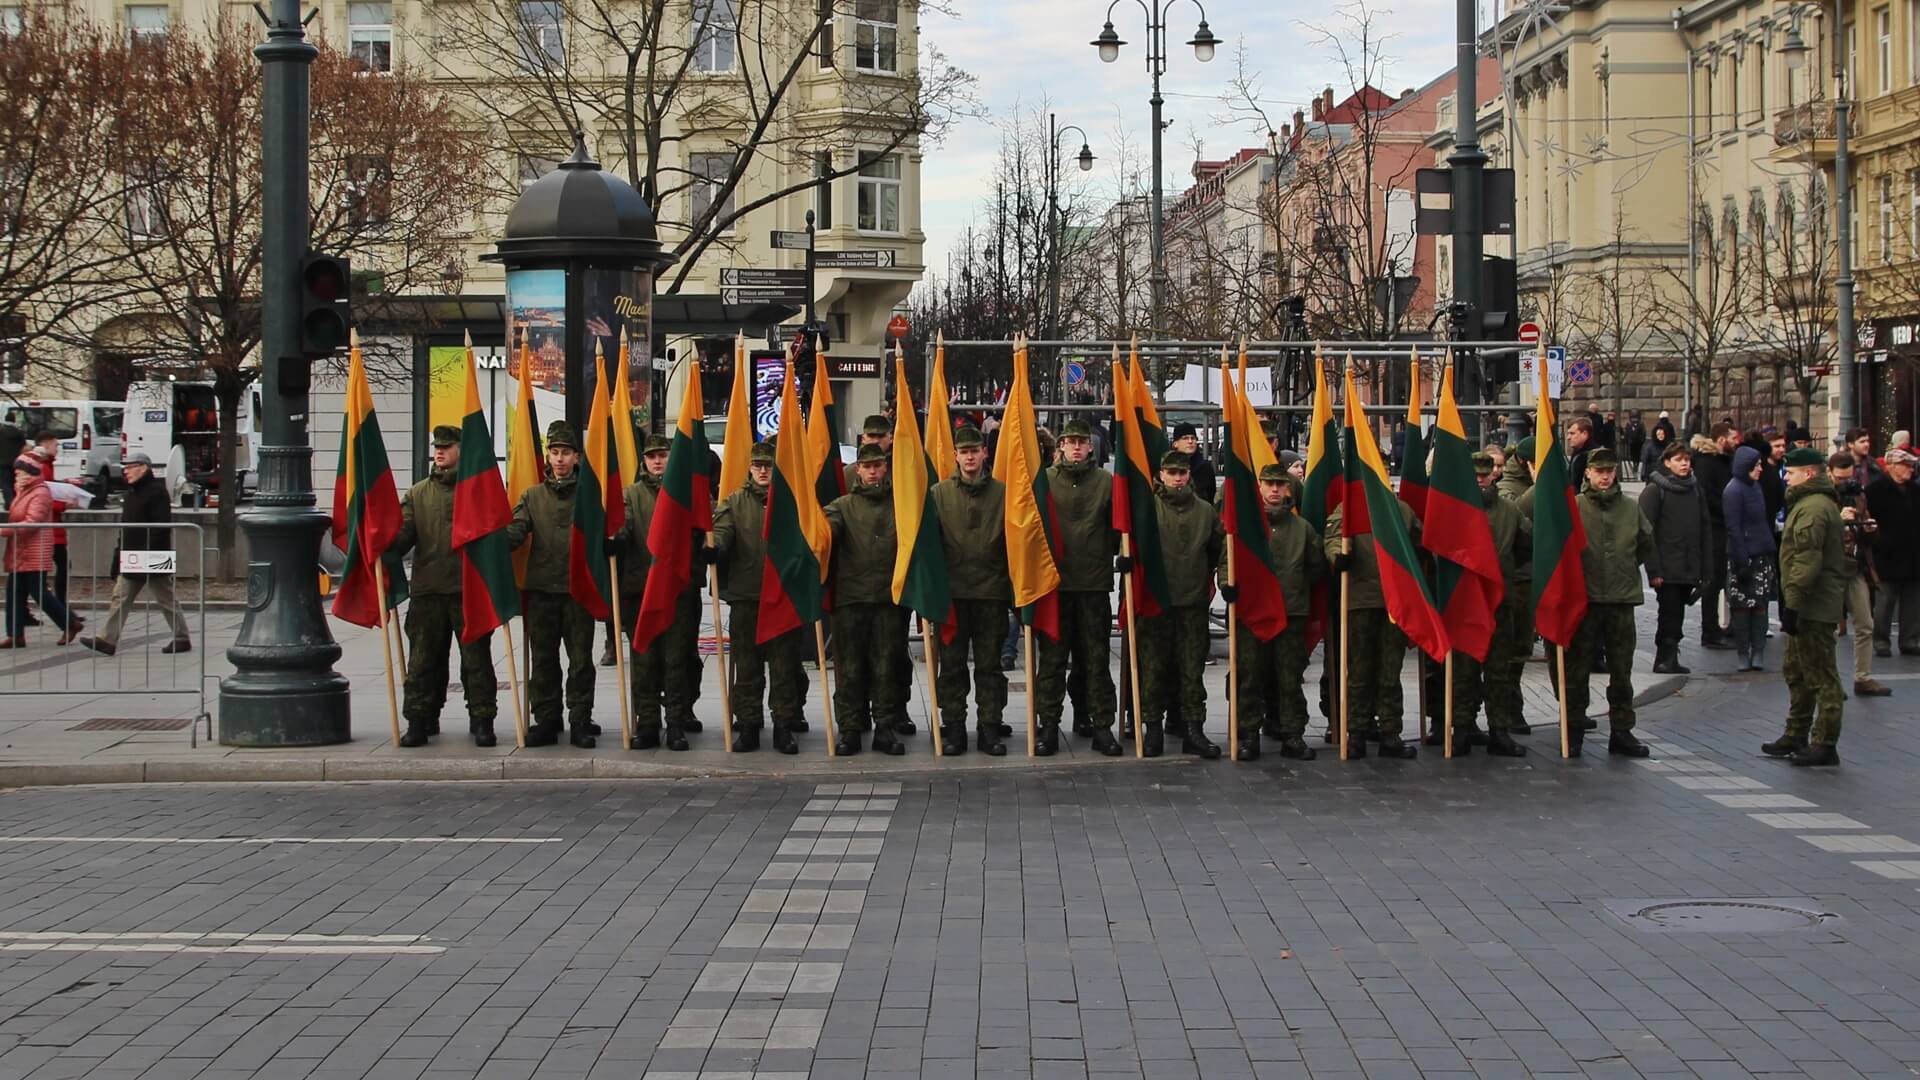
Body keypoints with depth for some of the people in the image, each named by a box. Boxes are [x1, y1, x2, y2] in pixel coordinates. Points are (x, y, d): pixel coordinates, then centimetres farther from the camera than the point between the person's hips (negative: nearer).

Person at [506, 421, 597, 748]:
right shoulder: (532, 496, 11)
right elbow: (516, 531, -1)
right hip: (541, 588, 2)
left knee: (580, 658, 0)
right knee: (543, 658, 6)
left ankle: (580, 722, 6)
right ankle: (546, 720, 12)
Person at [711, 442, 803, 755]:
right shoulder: (735, 502, 11)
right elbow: (723, 529, -4)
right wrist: (714, 546, -25)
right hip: (745, 594, 1)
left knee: (785, 663, 1)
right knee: (747, 664, 4)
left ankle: (785, 723, 6)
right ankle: (748, 723, 10)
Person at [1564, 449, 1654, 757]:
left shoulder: (1631, 508, 6)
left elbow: (1646, 543, 20)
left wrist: (1653, 573, 21)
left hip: (1622, 599, 3)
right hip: (1584, 600, -3)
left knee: (1621, 671, 8)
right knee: (1578, 669, 4)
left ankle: (1621, 731, 15)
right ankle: (1574, 729, 13)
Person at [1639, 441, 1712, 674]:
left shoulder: (1695, 489, 13)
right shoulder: (1654, 490, -4)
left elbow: (1705, 530, 14)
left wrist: (1705, 569, 7)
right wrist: (1654, 570, -16)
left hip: (1689, 568, 5)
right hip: (1667, 568, -5)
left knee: (1677, 615, 7)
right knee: (1670, 613, -7)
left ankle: (1669, 660, 15)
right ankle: (1665, 659, 2)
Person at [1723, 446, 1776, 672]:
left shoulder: (1754, 486, 13)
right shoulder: (1734, 490, -11)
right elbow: (1733, 528, -14)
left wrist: (1770, 551, 13)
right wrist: (1741, 562, -17)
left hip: (1761, 556, 7)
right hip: (1744, 557, -7)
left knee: (1760, 605, 4)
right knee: (1742, 607, 0)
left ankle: (1758, 652, 5)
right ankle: (1744, 654, 6)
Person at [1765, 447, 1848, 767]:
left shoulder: (1812, 508, -18)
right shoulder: (1814, 503, 18)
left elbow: (1807, 561, -25)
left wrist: (1793, 603, -24)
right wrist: (1793, 602, 24)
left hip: (1812, 607, -11)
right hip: (1813, 606, 11)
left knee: (1820, 675, -7)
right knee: (1797, 672, 19)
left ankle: (1824, 744, -4)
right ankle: (1796, 737, 28)